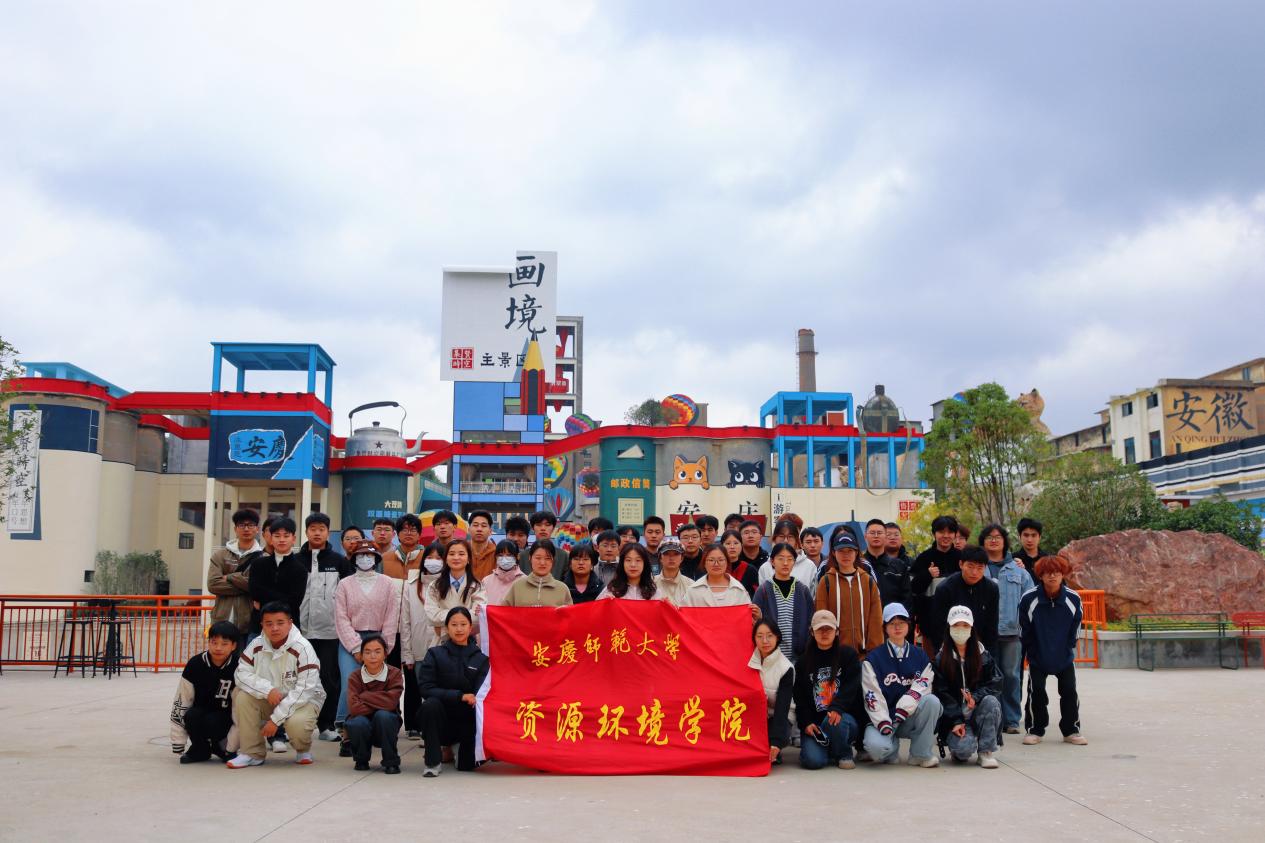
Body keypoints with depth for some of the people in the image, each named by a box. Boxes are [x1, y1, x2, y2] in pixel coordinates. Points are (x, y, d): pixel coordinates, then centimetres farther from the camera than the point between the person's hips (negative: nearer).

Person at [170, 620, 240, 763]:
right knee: (191, 715, -30)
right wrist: (178, 746, -9)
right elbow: (181, 702, -9)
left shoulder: (237, 668, -18)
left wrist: (231, 747, -15)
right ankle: (200, 750, -3)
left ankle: (221, 747, 1)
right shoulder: (195, 664, -13)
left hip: (224, 717, -2)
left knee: (212, 721, -32)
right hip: (200, 711, 2)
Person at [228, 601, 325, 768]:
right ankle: (251, 753, -7)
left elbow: (304, 690, -25)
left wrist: (275, 719, -27)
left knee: (296, 723, -36)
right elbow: (241, 674, -11)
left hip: (304, 700, -5)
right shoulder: (257, 645, -8)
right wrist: (268, 690, -28)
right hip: (269, 700, 5)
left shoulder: (302, 648, -22)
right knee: (242, 696, -21)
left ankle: (303, 750, 4)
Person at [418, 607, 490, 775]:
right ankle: (433, 762, -18)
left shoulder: (480, 658, 2)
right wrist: (460, 696, -22)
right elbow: (426, 689, -12)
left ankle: (458, 748, 24)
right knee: (430, 704, -31)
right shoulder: (435, 654, 0)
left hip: (468, 722, 1)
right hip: (441, 722, -1)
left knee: (468, 765, -14)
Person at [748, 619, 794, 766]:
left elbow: (782, 707, -20)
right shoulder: (748, 659, -7)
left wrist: (776, 742, -29)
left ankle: (773, 752, 3)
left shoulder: (786, 668, -15)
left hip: (776, 717, -3)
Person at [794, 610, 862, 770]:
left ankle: (844, 754, -6)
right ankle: (824, 747, 13)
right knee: (813, 761, -24)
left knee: (833, 722, -37)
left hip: (844, 716, -1)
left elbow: (851, 687, -8)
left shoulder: (848, 655, 6)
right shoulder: (803, 661, 13)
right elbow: (799, 697, 7)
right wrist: (806, 723, -9)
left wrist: (837, 708, -25)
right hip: (813, 722, 1)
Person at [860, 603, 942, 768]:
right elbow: (872, 695, -7)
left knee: (932, 701, -28)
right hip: (882, 719, -2)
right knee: (876, 746, -34)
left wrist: (904, 708, -21)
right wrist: (883, 723, -20)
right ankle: (892, 749, 5)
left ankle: (921, 754, -13)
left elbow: (922, 687, -5)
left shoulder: (920, 656, 8)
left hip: (910, 718, 2)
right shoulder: (873, 658, 0)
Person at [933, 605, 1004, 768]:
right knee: (964, 748, -30)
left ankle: (986, 751, -17)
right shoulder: (941, 659, 2)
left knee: (991, 701, -31)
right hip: (953, 714, -2)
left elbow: (996, 682, -2)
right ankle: (957, 744, 9)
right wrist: (956, 721, -18)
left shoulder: (983, 655, 8)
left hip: (978, 710, 3)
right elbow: (942, 694, -6)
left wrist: (976, 696, -20)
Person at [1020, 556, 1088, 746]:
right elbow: (1024, 631, -6)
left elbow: (1075, 630, 0)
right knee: (1036, 692, -3)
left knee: (1069, 691, 0)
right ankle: (1034, 730, 12)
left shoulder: (1073, 599, -14)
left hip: (1064, 657, 1)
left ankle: (1071, 730, 15)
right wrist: (1031, 653, -1)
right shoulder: (1029, 599, -19)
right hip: (1037, 657, -1)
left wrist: (1067, 650, 1)